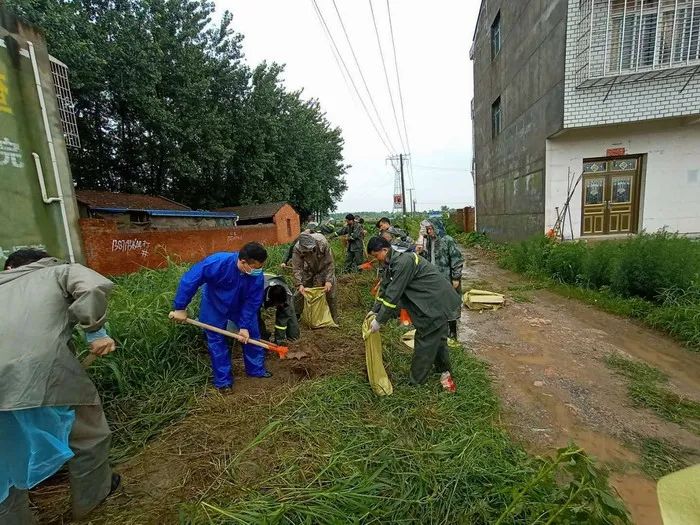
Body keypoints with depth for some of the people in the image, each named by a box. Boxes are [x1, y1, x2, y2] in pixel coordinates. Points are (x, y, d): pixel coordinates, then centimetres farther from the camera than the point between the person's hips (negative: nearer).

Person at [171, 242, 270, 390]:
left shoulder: (257, 276, -29)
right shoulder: (217, 262, -40)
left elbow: (252, 302, -19)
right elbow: (189, 280, -34)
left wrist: (245, 326, -20)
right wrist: (180, 308, -28)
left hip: (241, 307, 3)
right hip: (214, 307, -2)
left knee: (252, 334, 6)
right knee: (216, 341, 2)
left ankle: (256, 369, 25)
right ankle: (223, 380, 17)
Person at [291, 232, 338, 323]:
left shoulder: (323, 243, -35)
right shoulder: (297, 248, -32)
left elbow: (330, 263, -26)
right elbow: (296, 268, -24)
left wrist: (329, 280, -31)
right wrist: (299, 284, -35)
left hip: (324, 269, -1)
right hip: (308, 270, 1)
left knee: (330, 295, 0)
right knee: (301, 293, 2)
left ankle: (334, 318, 18)